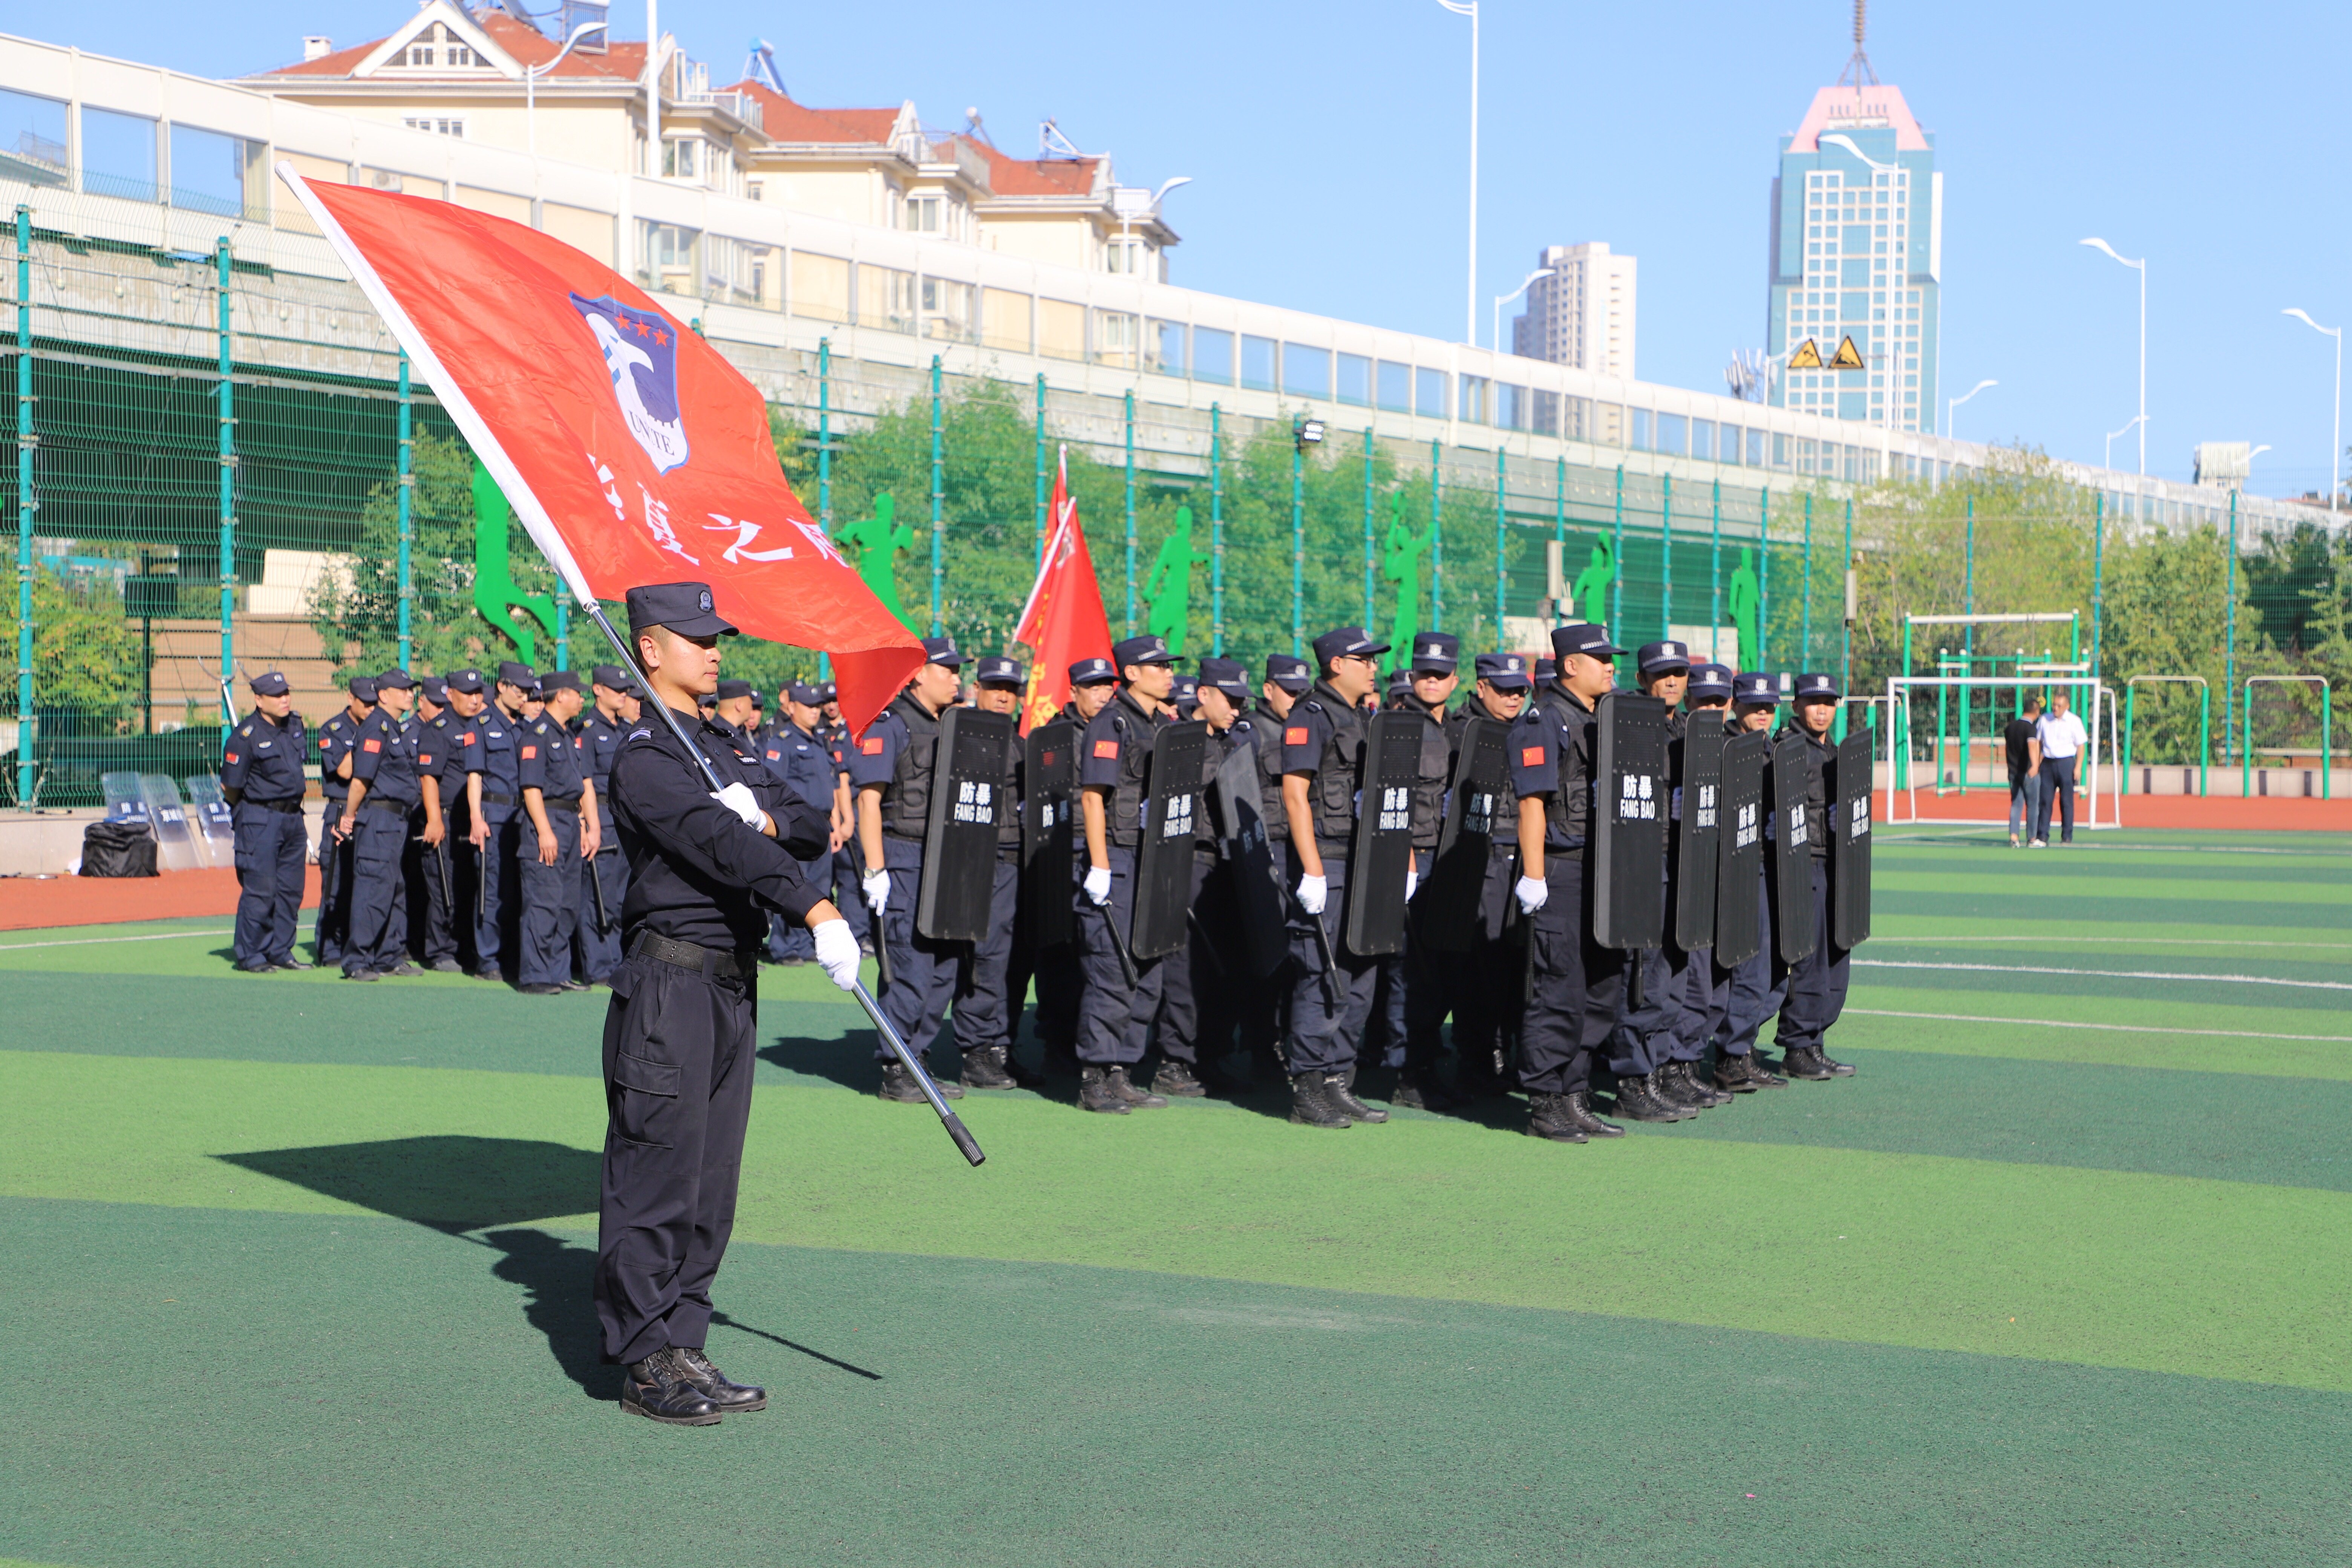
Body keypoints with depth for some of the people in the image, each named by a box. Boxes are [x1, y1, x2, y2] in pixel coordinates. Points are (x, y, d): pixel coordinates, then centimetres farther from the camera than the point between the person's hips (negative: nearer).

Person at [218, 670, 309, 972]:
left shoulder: (295, 725, 7)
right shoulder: (246, 736, -15)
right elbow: (230, 786, -9)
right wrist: (245, 815, 4)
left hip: (293, 817, 7)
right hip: (260, 819, -7)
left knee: (291, 889, 10)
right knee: (260, 890, -6)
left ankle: (280, 952, 19)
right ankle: (250, 956, 3)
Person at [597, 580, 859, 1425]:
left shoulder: (723, 745, 19)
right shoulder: (644, 756, -10)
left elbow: (810, 826, 14)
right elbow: (719, 842, -23)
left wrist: (770, 823, -10)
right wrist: (817, 911, -33)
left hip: (732, 984, 9)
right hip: (669, 983, -9)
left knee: (712, 1177, 11)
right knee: (658, 1173, -5)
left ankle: (681, 1347, 17)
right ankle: (646, 1363, 1)